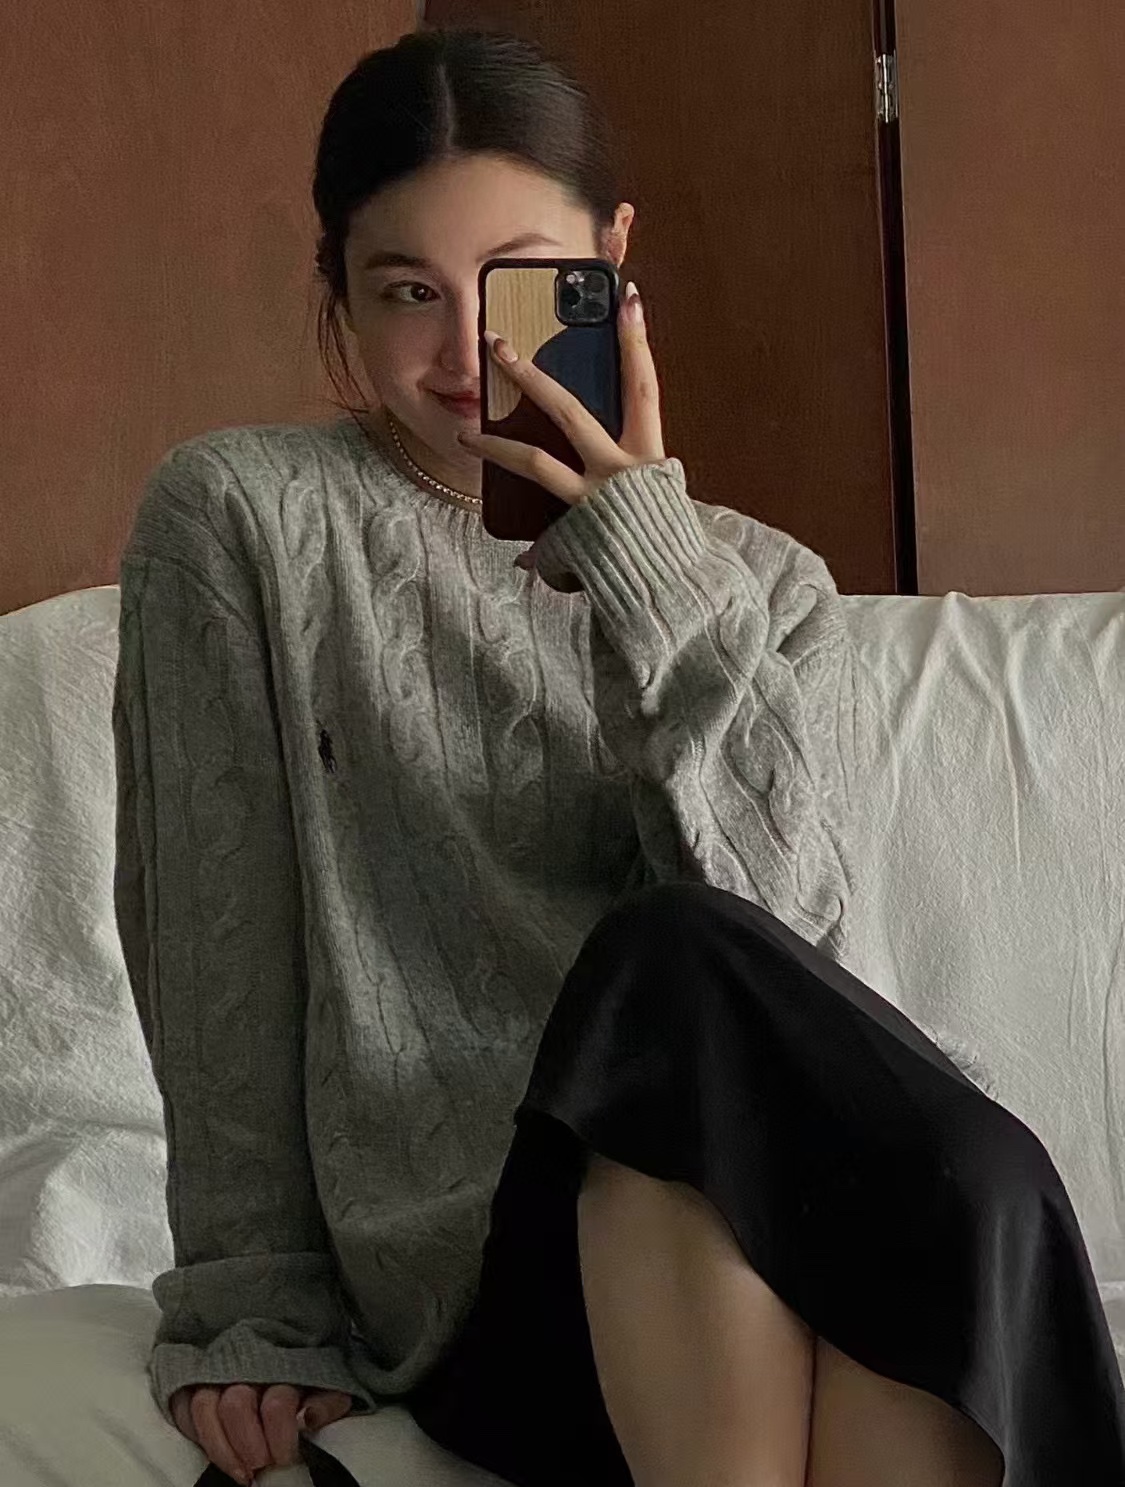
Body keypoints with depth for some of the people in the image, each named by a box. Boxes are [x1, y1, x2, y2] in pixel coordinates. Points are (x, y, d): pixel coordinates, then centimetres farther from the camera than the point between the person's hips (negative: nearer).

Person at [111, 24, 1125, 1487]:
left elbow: (790, 933, -4)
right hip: (468, 1253, -2)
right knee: (680, 965, -35)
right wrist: (257, 1308, -2)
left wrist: (650, 572, -10)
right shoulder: (240, 516, 7)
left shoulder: (764, 585, 15)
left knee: (943, 1191, -35)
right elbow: (219, 959, 3)